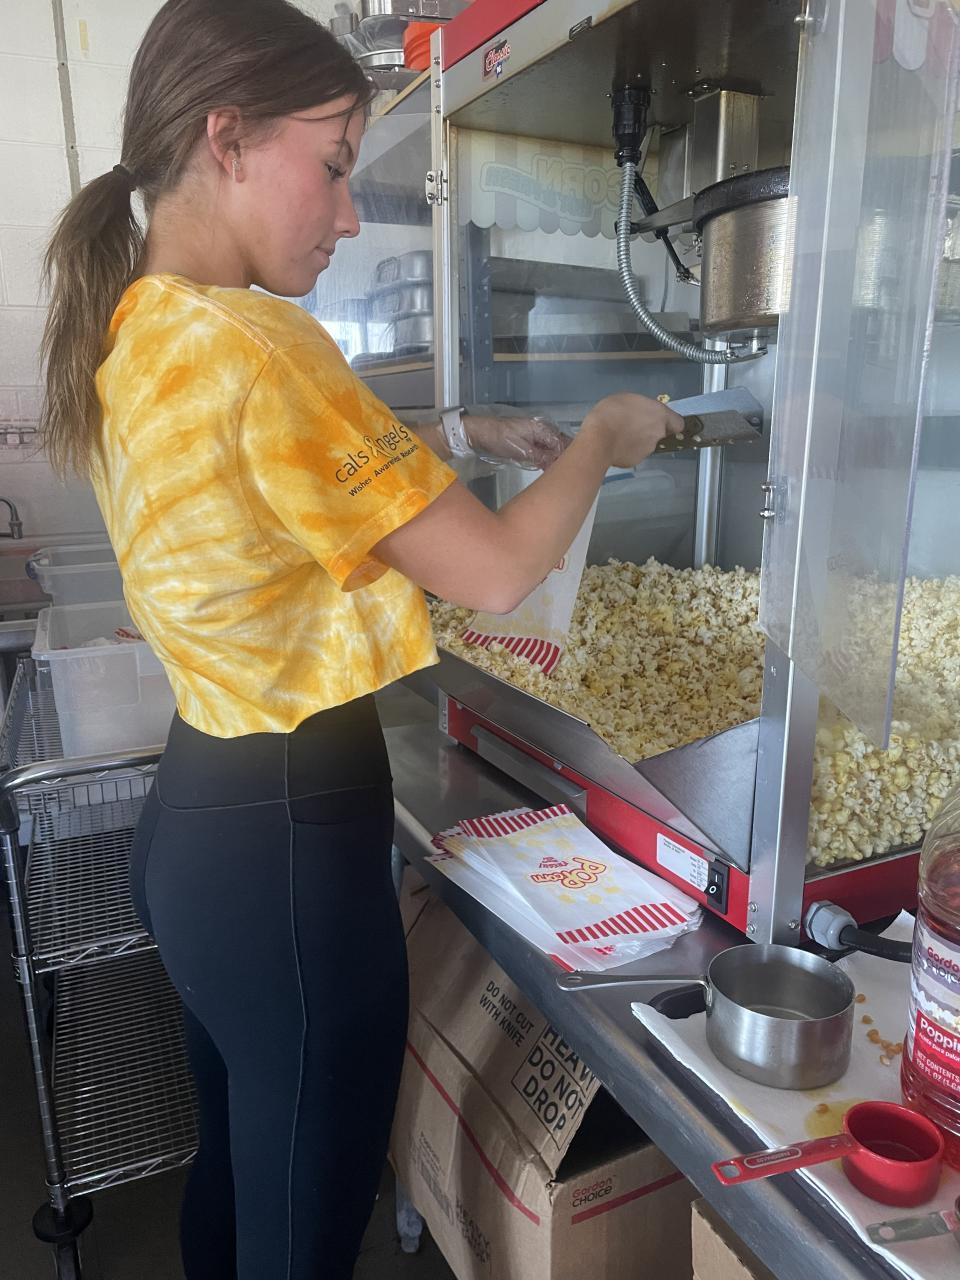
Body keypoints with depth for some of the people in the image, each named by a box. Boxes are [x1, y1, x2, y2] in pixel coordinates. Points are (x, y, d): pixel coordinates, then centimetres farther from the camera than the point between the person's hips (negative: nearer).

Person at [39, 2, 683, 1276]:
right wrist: (602, 437, -2)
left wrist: (462, 437, 16)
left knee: (233, 1163, 31)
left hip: (195, 814, 9)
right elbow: (496, 572, -19)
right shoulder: (255, 346, -23)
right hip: (288, 845, -9)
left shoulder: (129, 329, 6)